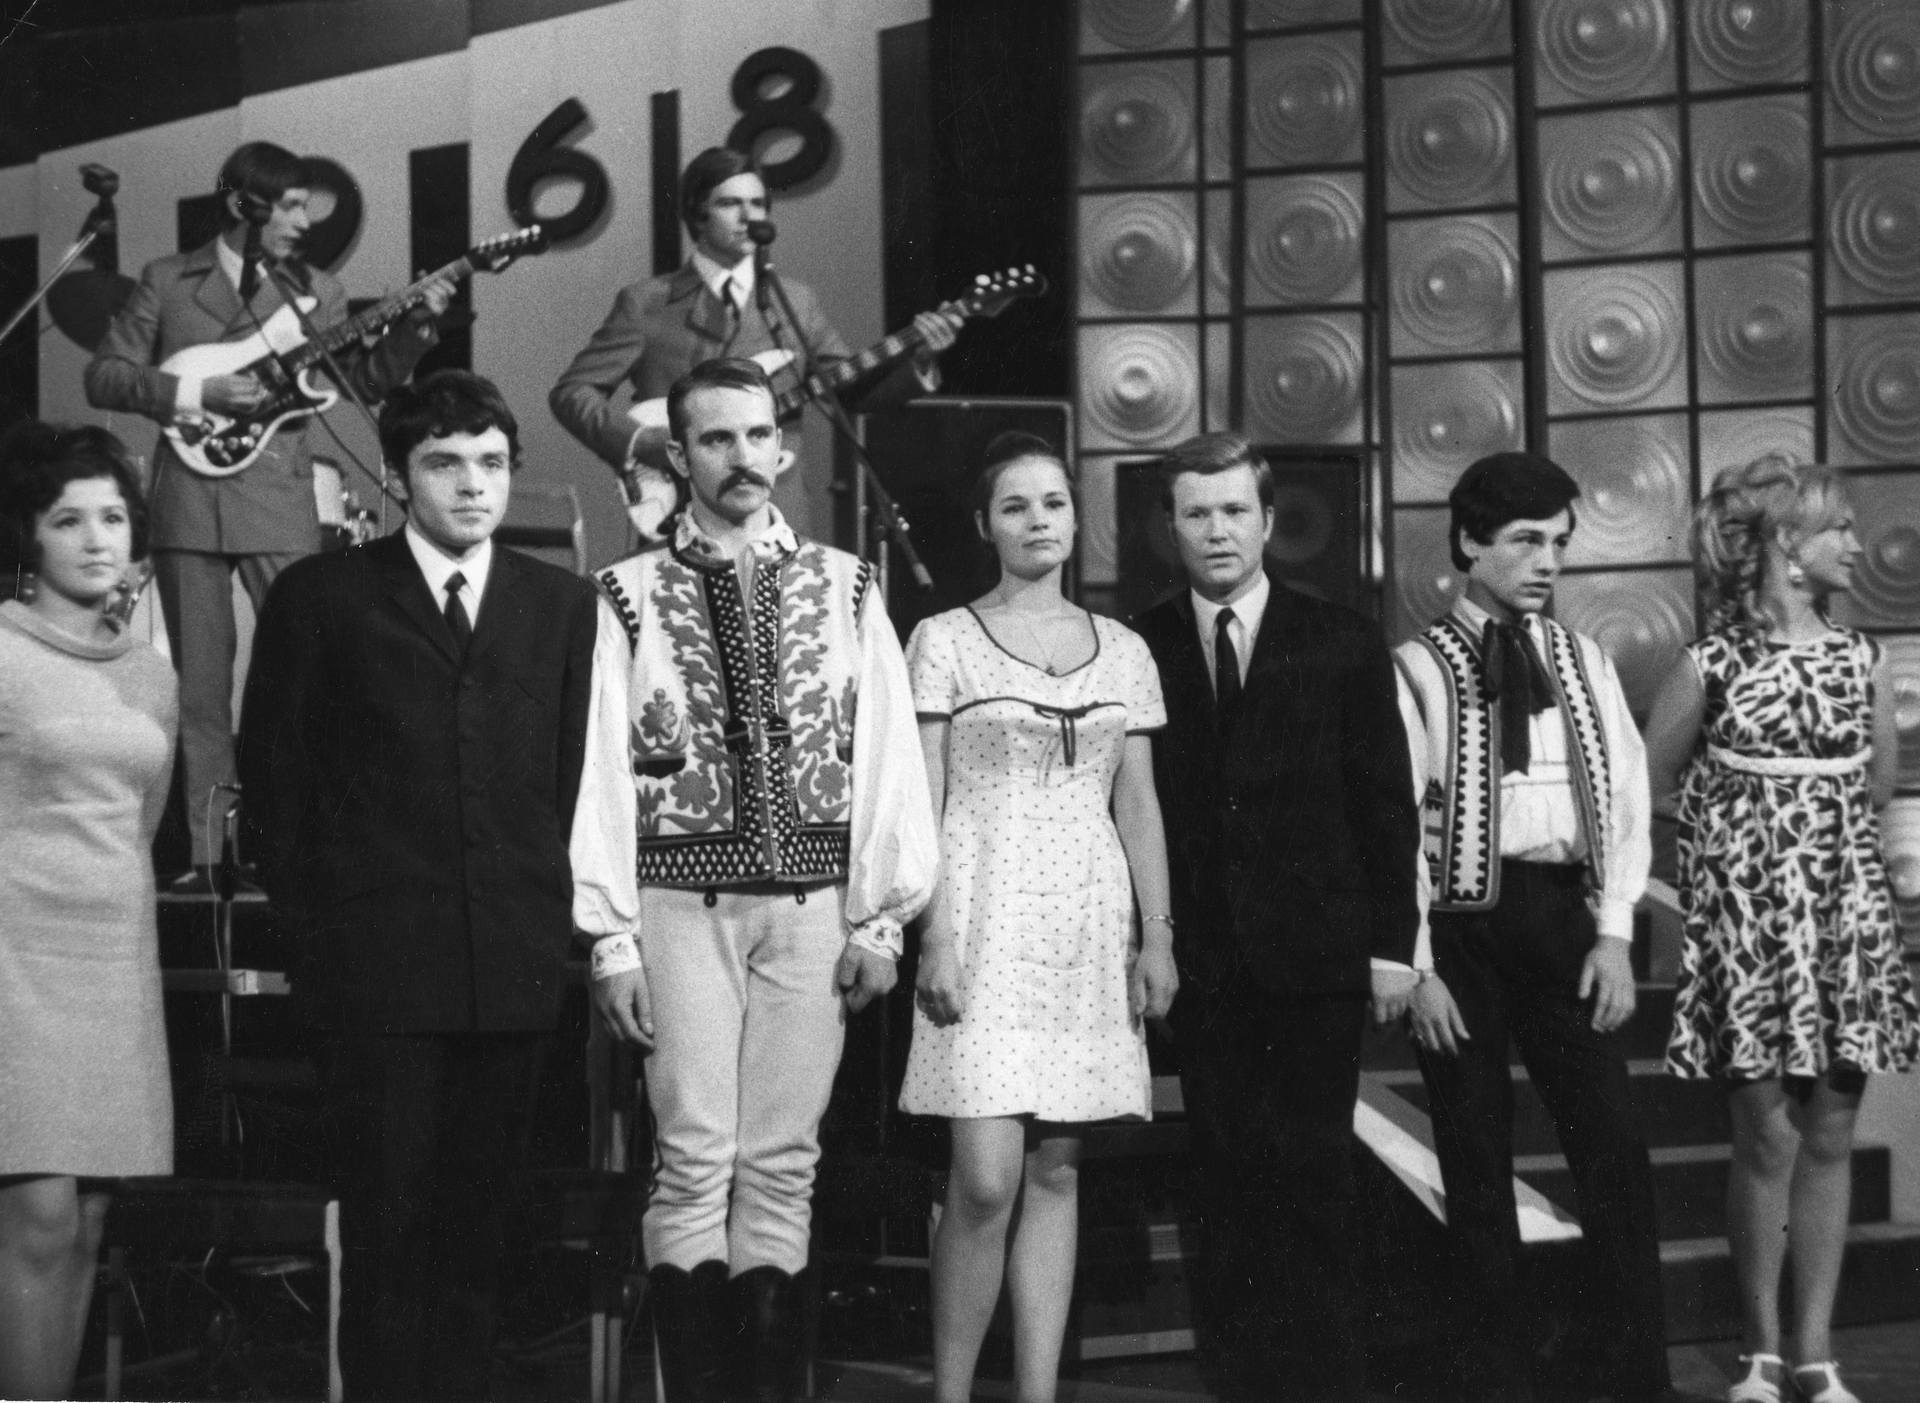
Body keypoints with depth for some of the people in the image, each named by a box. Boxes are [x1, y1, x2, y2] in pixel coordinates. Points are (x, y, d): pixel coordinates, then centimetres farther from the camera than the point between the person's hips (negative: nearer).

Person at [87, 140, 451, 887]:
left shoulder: (316, 289, 11)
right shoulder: (167, 282, 7)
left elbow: (367, 379, 5)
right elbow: (103, 376, 3)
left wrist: (416, 325, -11)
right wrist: (194, 394, -10)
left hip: (279, 502, 1)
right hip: (188, 500, 0)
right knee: (200, 683, 3)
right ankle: (208, 852, 9)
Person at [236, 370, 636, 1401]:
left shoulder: (567, 608, 12)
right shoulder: (319, 598, 5)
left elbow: (590, 774, 11)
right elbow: (270, 777, 6)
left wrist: (599, 916, 4)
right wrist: (313, 923, 2)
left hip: (516, 963, 2)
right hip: (373, 966, -2)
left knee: (474, 1229, 5)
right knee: (386, 1227, -3)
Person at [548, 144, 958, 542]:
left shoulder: (795, 301, 14)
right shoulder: (645, 302, 5)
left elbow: (857, 390, 12)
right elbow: (572, 391, 2)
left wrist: (919, 360, -6)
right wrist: (651, 444, -11)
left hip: (784, 515, 3)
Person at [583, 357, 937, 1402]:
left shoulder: (844, 589, 6)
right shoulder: (630, 596, 0)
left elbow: (888, 756, 4)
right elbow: (602, 774, -2)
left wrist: (881, 917, -1)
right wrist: (610, 941, -5)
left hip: (812, 898, 2)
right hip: (683, 897, -2)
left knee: (783, 1163, 6)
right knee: (696, 1163, -3)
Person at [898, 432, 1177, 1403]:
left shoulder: (1122, 651, 12)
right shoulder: (944, 642, 2)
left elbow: (1138, 806, 13)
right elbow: (921, 804, -2)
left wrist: (1158, 937, 4)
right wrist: (933, 939, -11)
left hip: (1089, 925, 4)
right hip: (986, 919, -4)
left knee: (1056, 1174, 4)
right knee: (987, 1178, -12)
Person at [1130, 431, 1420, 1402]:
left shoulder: (1342, 645, 5)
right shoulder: (1140, 650, 5)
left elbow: (1385, 802, 4)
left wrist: (1391, 941, -1)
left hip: (1316, 953, 0)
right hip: (1201, 953, 1)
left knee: (1314, 1174, 1)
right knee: (1226, 1174, 2)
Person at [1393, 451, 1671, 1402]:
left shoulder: (1583, 662, 11)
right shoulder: (1419, 667, -2)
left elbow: (1625, 799, 9)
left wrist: (1615, 932, -2)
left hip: (1563, 914, 3)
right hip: (1461, 921, -3)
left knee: (1616, 1149, -1)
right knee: (1477, 1161, 3)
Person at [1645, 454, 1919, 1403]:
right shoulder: (1711, 665, -6)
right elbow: (1652, 783, 4)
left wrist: (1805, 807, 6)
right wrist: (1745, 818, 6)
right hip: (1749, 906, -4)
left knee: (1830, 1135, 4)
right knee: (1768, 1135, -3)